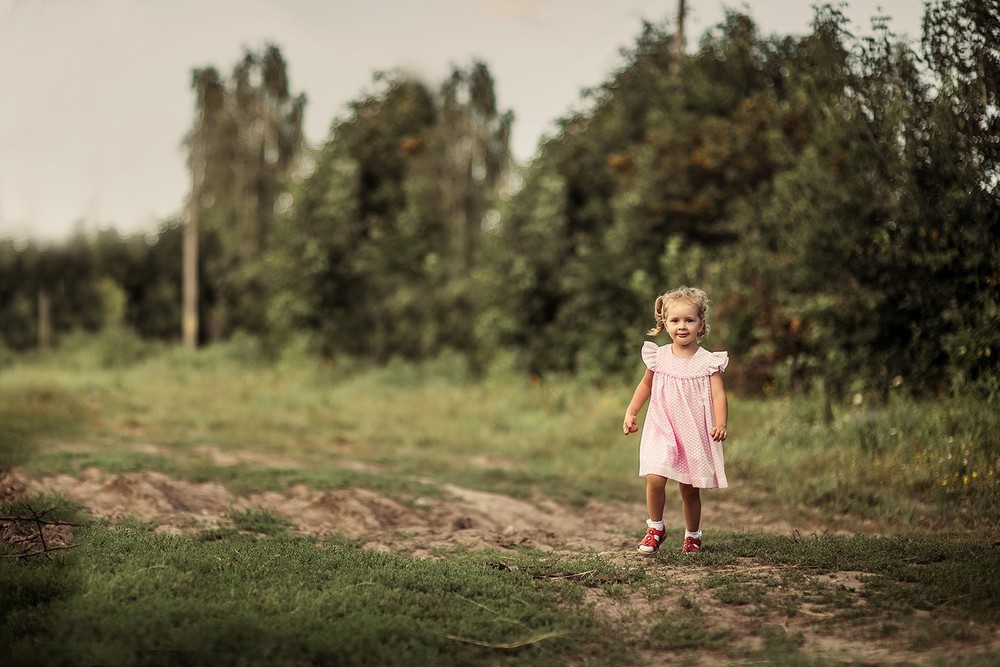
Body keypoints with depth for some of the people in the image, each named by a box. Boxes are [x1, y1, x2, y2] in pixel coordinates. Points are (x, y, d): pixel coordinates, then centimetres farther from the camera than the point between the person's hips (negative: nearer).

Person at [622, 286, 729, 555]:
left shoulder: (707, 361, -6)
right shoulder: (659, 357, 1)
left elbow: (719, 395, -13)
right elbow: (646, 385, 18)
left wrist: (720, 424, -29)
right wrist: (631, 412, 10)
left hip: (695, 434, -1)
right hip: (662, 431, 1)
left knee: (690, 488, 7)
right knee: (654, 478, -17)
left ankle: (693, 535, 28)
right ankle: (655, 527, 4)